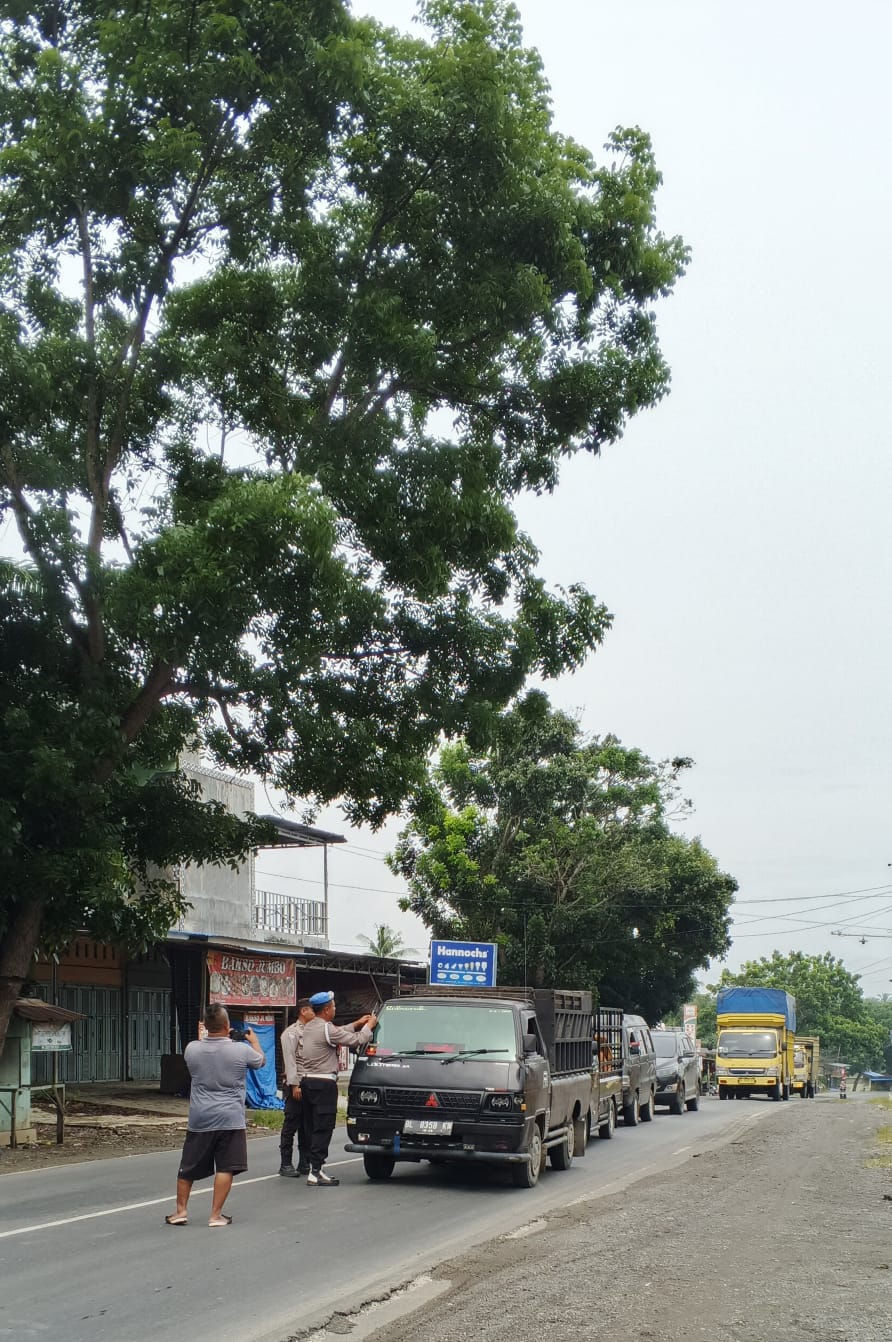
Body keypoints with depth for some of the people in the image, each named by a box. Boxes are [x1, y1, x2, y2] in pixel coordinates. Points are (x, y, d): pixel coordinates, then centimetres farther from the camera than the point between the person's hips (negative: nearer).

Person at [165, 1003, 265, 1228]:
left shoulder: (192, 1049, -6)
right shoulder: (241, 1050, -10)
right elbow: (261, 1060, 12)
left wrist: (210, 1036, 30)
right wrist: (254, 1040, 31)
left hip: (199, 1119, 3)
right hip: (230, 1119, -3)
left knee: (189, 1167, 15)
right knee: (225, 1168, 2)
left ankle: (181, 1210, 20)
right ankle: (216, 1215, 2)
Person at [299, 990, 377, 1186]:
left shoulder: (309, 1027, 13)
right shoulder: (327, 1029, -15)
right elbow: (356, 1040, -9)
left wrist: (356, 1024, 27)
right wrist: (369, 1025, 7)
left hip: (307, 1081, 9)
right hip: (324, 1084, -9)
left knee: (313, 1127, 11)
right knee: (323, 1128, -8)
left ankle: (315, 1167, 13)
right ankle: (315, 1173, -12)